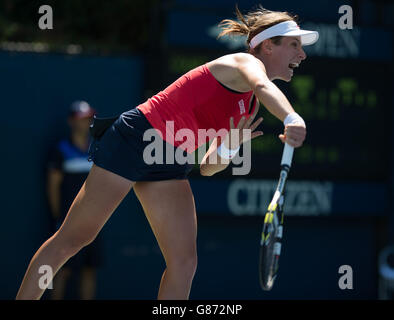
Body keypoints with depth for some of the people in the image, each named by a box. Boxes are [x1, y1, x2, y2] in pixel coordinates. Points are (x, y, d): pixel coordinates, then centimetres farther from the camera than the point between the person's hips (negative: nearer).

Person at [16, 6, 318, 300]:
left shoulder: (247, 108, 13)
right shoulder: (245, 63, -11)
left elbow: (207, 167, 14)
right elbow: (263, 87, -38)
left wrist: (228, 150, -9)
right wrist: (292, 119, -58)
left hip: (170, 165, 9)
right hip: (135, 140, -9)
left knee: (184, 261, -5)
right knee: (74, 238, -1)